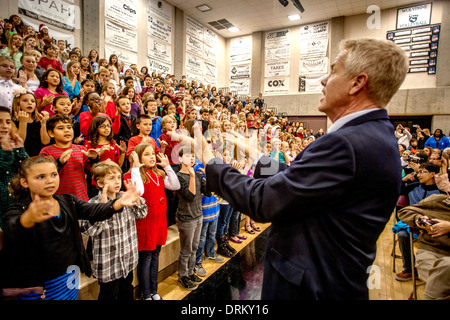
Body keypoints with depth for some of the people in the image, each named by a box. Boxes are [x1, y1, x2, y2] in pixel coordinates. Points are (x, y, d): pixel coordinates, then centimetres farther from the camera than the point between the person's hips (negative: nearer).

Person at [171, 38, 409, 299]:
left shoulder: (346, 144, -29)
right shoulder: (378, 136, 3)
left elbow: (261, 202, -25)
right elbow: (299, 177, 6)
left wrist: (212, 163, -12)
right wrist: (257, 159, 10)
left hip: (310, 286, -8)